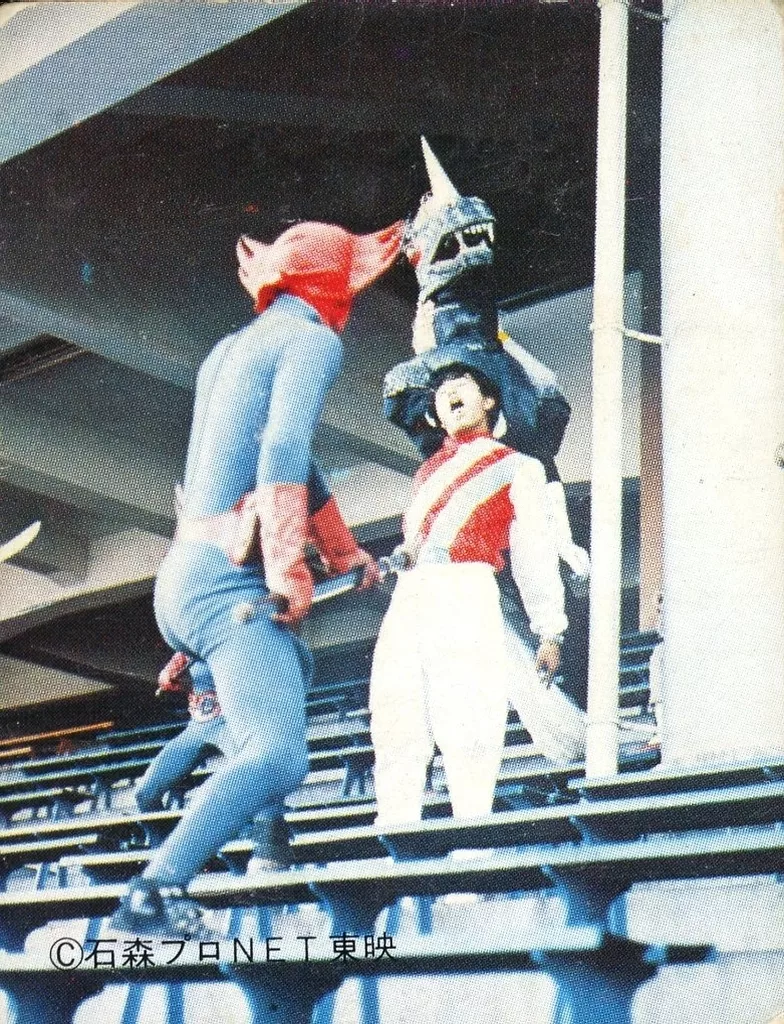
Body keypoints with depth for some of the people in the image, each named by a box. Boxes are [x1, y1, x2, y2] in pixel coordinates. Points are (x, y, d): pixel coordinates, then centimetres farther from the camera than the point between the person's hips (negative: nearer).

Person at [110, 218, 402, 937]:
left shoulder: (231, 349, 25)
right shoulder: (311, 338, -2)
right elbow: (282, 455, -20)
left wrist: (347, 555, 45)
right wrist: (291, 572, -23)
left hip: (180, 580, 10)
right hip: (227, 581, -10)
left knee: (293, 670, 34)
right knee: (279, 754, -22)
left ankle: (266, 831, 28)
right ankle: (153, 894, -35)